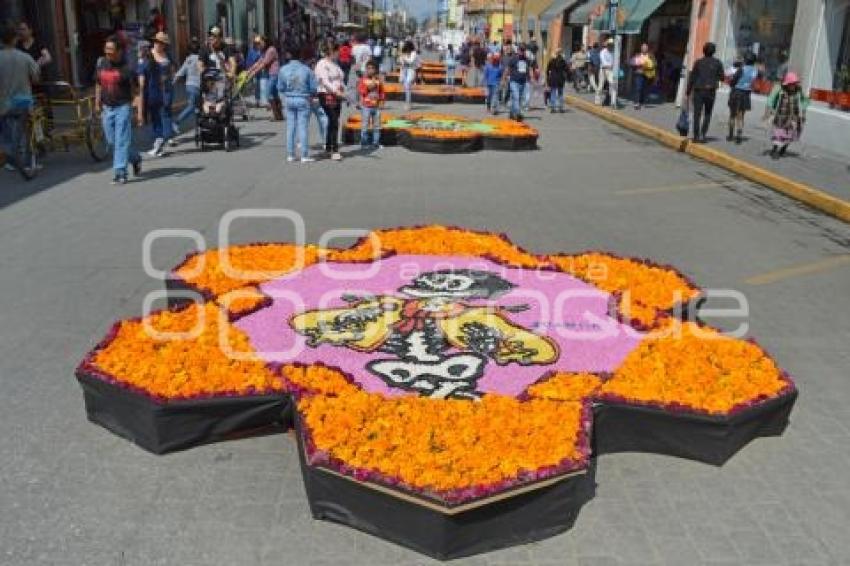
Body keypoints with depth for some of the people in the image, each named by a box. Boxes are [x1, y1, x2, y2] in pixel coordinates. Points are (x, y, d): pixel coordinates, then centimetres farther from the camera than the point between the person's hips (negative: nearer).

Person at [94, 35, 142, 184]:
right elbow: (98, 85, 19)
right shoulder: (101, 63, 7)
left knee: (121, 141, -7)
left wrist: (139, 112, -17)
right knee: (112, 141, 12)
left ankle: (120, 172, -4)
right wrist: (97, 104, 19)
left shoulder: (126, 67, -9)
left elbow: (136, 91, -10)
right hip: (107, 108, 6)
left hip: (123, 107, -6)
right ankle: (135, 158, 32)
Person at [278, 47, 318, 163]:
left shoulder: (283, 69, -3)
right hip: (303, 100, -3)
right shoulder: (307, 70, -11)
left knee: (290, 127, 11)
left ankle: (290, 155, 14)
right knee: (303, 127, 2)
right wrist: (311, 94, 13)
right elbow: (313, 88, -8)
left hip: (289, 100, 3)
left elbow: (280, 88, 2)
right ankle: (304, 156, 3)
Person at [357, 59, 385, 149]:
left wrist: (381, 102, 2)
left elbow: (382, 93, 12)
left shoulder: (378, 80, 7)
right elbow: (361, 91, -10)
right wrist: (369, 87, -20)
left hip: (376, 106, 3)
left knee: (377, 126, 7)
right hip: (366, 106, -3)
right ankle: (364, 143, 5)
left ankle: (376, 142, 15)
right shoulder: (363, 80, -1)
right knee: (365, 125, -2)